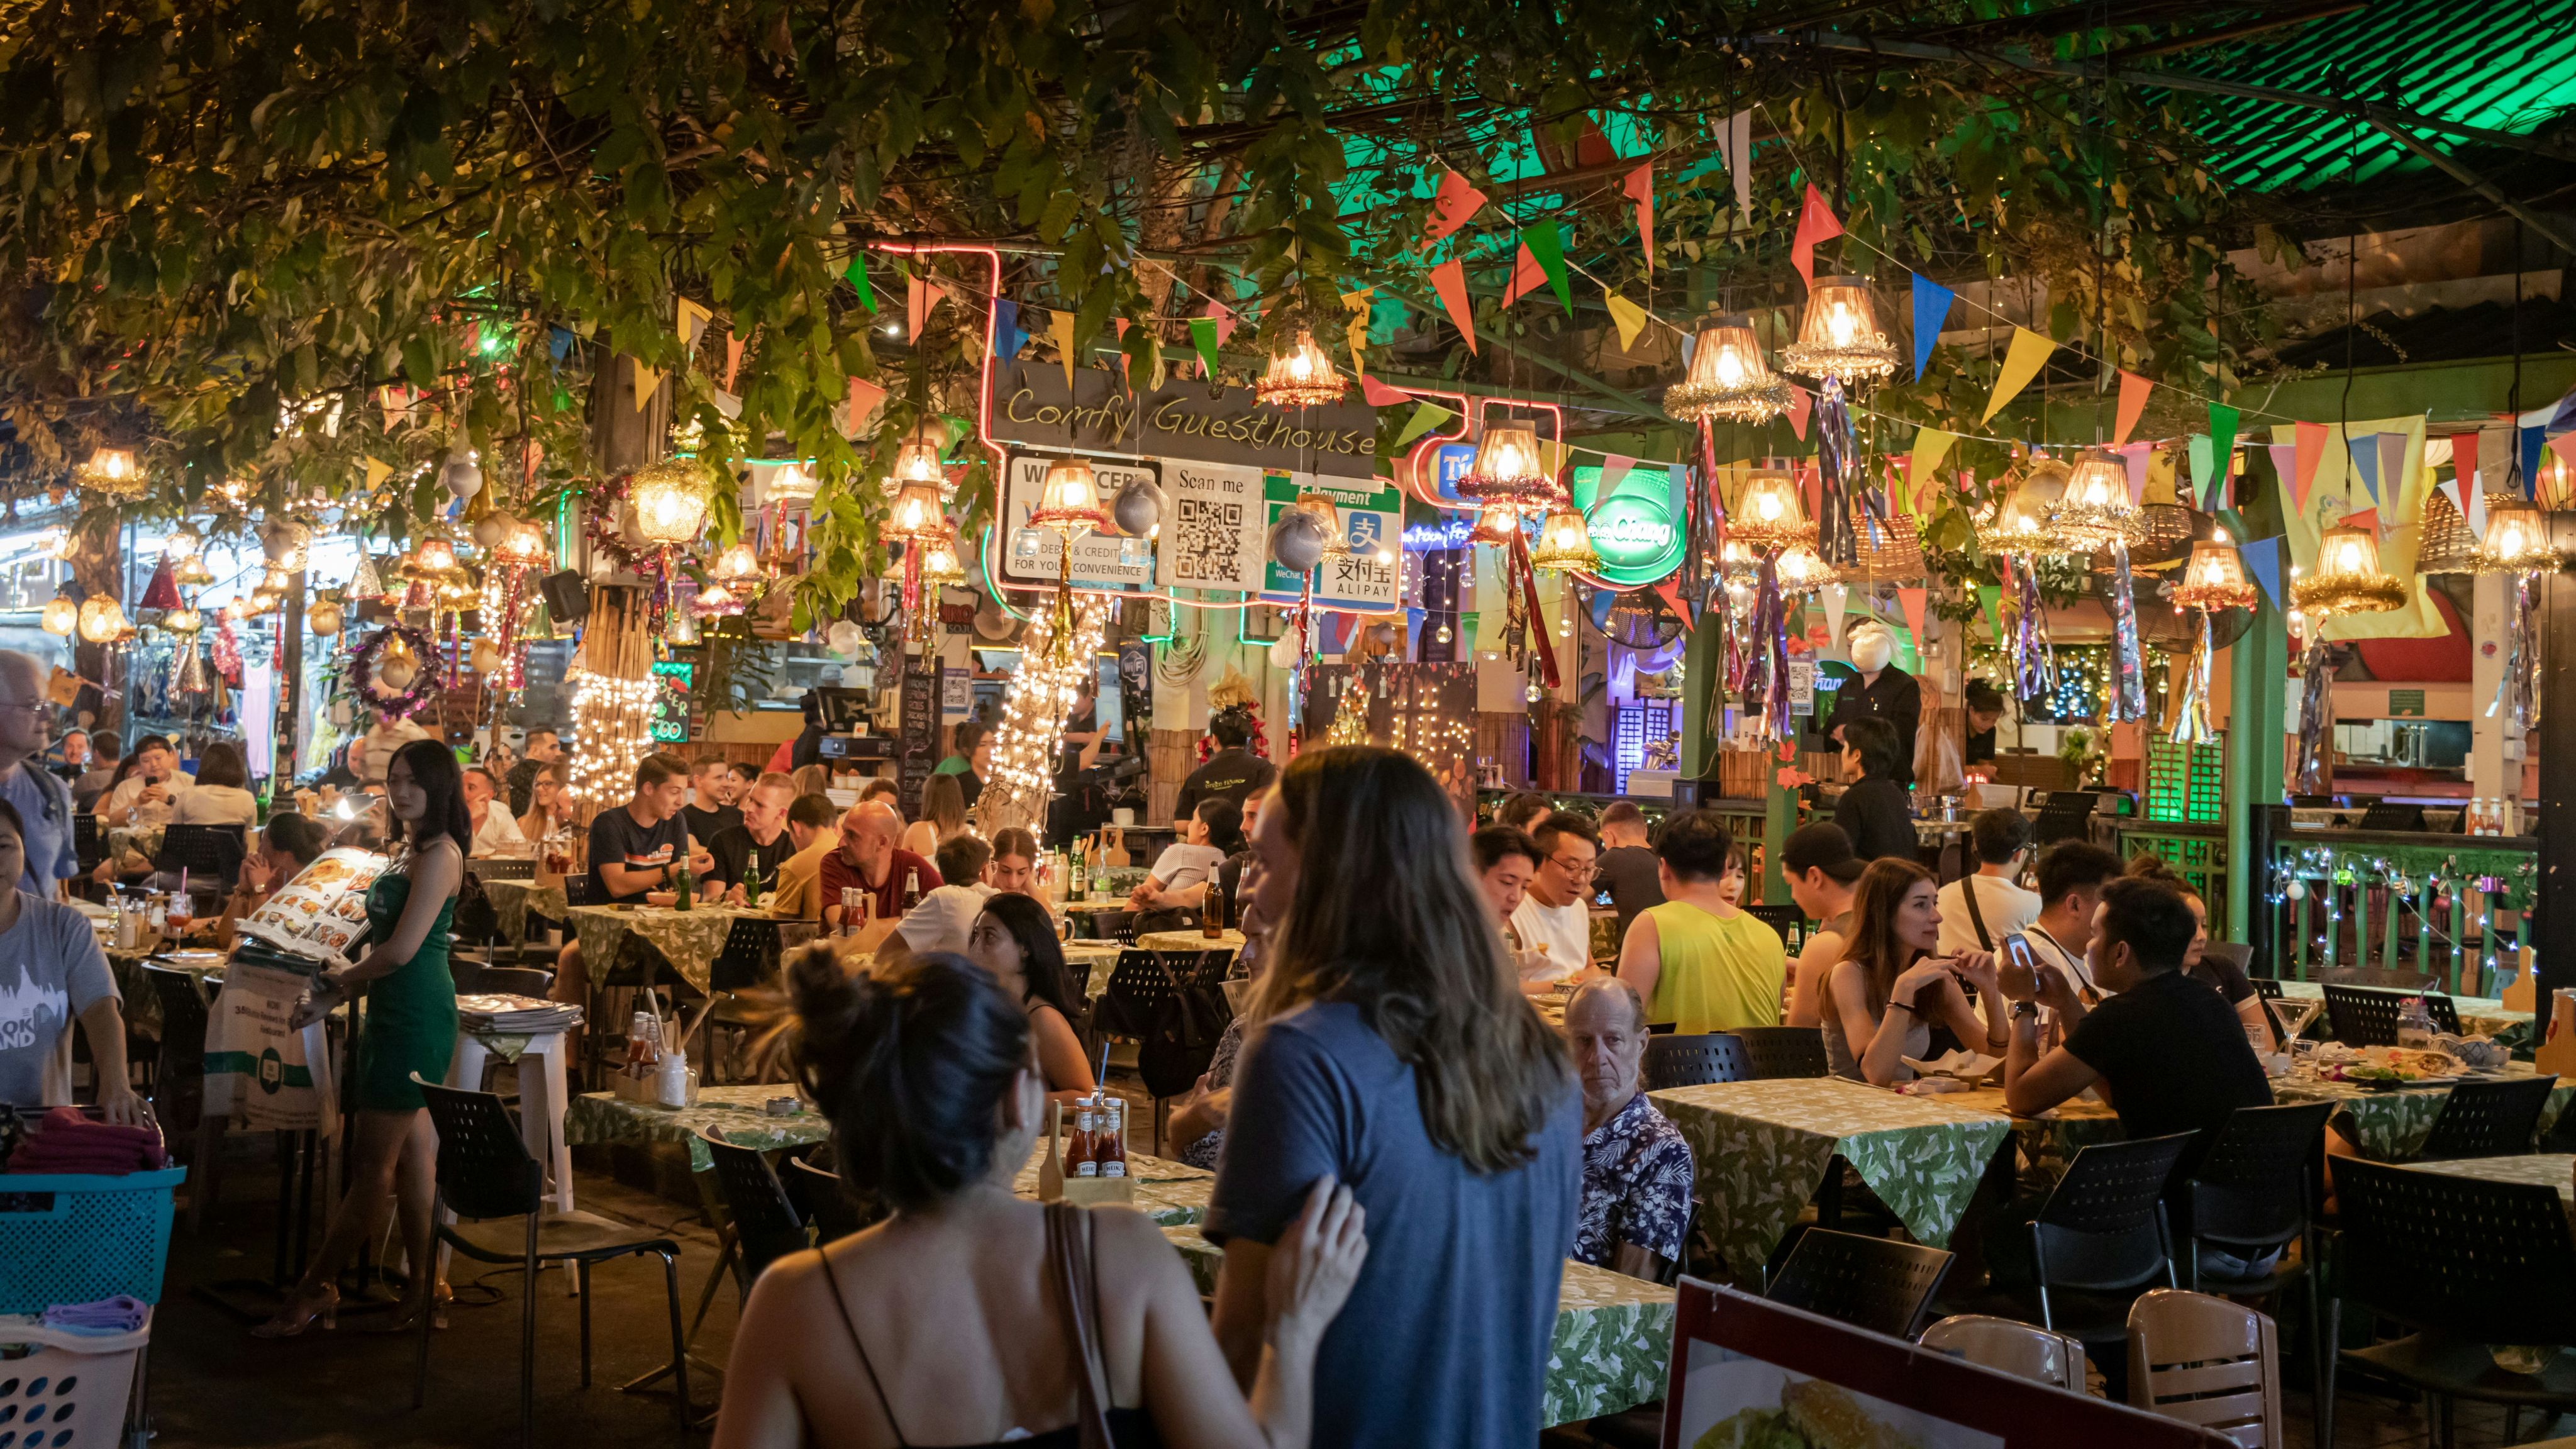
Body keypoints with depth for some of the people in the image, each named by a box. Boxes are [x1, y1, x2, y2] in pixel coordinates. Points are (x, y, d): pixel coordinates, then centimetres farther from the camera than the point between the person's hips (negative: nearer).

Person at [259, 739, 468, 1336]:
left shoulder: (439, 854, -13)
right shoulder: (406, 850, 16)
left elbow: (401, 950, -18)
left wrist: (338, 982, -4)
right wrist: (333, 998, 10)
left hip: (416, 1017, -10)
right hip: (394, 1015, 10)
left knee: (373, 1163, -3)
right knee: (414, 1156, 11)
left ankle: (314, 1290, 3)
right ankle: (425, 1290, 16)